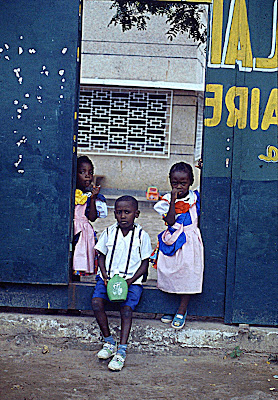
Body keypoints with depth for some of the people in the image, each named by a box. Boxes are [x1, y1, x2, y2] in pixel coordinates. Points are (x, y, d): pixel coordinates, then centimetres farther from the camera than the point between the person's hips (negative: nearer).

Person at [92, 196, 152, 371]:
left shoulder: (142, 236, -1)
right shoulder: (109, 232, 6)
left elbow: (144, 264, 1)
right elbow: (102, 256, 13)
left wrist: (130, 281, -14)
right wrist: (105, 276, -5)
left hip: (132, 279, -3)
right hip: (109, 277, 3)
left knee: (126, 307, -28)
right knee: (96, 301, -24)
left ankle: (122, 350, -28)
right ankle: (109, 341, -8)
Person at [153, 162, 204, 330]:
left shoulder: (194, 197, 3)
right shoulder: (167, 200, -1)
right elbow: (170, 221, -14)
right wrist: (173, 201, -19)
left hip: (189, 241, 0)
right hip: (172, 240, 0)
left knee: (187, 275, -3)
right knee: (170, 274, 5)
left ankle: (181, 312, 8)